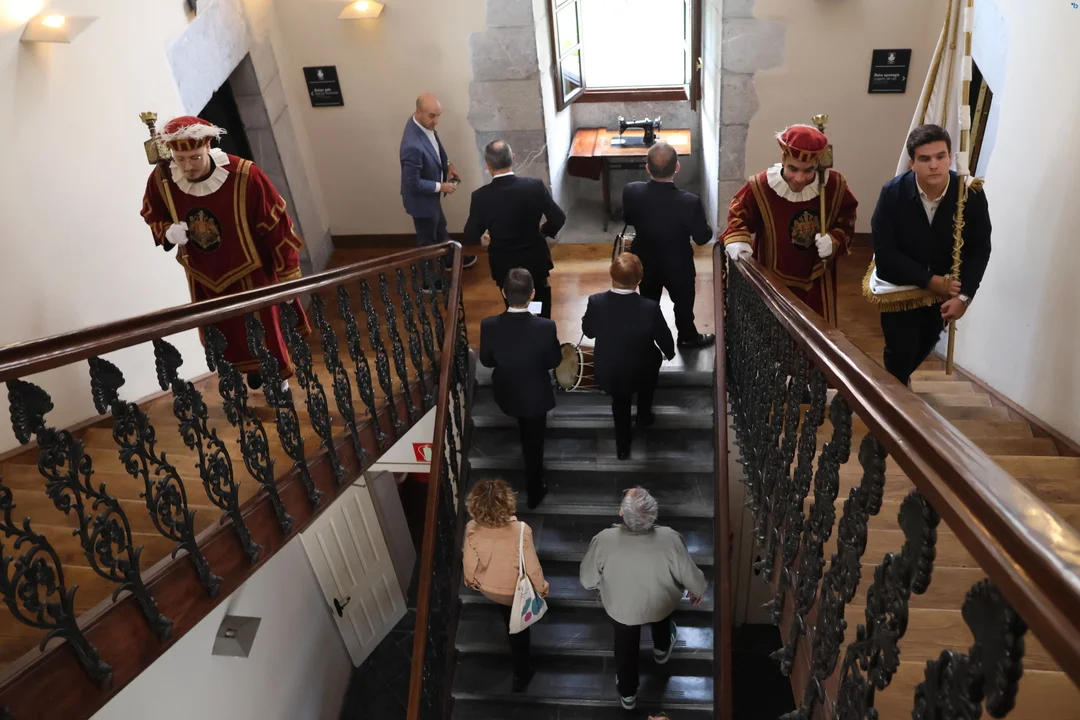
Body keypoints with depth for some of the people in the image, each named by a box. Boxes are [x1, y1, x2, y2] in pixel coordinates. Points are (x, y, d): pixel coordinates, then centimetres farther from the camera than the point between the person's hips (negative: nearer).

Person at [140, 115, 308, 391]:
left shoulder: (244, 175, -26)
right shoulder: (161, 179, -14)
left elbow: (277, 225, -17)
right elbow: (152, 215, 8)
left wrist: (288, 278, -12)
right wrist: (167, 232, -17)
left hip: (251, 277, -4)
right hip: (205, 281, 4)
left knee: (266, 337, 11)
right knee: (224, 343, 19)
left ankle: (280, 386, 37)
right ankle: (252, 372, 48)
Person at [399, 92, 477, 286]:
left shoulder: (425, 123, -11)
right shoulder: (413, 146, -40)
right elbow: (413, 183, -31)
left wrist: (448, 164, 0)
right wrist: (441, 187, -22)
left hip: (431, 193, 9)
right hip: (421, 198, -9)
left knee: (440, 227, 31)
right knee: (427, 240, 13)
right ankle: (431, 281, 35)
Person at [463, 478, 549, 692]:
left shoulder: (472, 529, -31)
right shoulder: (521, 531, -38)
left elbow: (469, 564, -13)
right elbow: (532, 567, -23)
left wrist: (471, 581, 10)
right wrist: (542, 587, -1)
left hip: (487, 588, 2)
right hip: (515, 591, -2)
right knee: (519, 630, 26)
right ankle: (521, 675, 44)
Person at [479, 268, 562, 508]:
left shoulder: (489, 325, -26)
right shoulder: (546, 327, -30)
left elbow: (486, 361, -10)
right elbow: (554, 361, -13)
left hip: (506, 393, 3)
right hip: (535, 394, -3)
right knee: (535, 442, 20)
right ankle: (534, 492, 38)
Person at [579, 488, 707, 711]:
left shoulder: (604, 540, -36)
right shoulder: (670, 539, -36)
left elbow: (586, 579, -18)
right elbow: (691, 576, -19)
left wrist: (601, 586, 6)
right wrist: (699, 590, 5)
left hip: (620, 607, 0)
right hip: (660, 606, 1)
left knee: (625, 646, 30)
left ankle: (627, 693, 51)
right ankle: (662, 649, 62)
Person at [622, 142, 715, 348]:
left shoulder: (631, 192, -25)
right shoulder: (690, 202, -32)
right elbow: (702, 237, -18)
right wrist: (707, 227, 3)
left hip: (645, 263, 3)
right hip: (678, 266, -2)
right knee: (683, 303, 26)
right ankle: (688, 337, 49)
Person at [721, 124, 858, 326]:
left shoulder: (835, 185, -11)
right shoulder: (760, 186, -18)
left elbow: (847, 219, 4)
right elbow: (739, 214, -1)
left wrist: (834, 240, -17)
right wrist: (737, 240, -21)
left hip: (817, 282, 3)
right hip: (775, 282, -2)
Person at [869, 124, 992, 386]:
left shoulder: (971, 194, -19)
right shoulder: (893, 193, -24)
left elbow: (980, 250, -12)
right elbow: (884, 253, -22)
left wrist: (964, 296, -23)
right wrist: (930, 281, -26)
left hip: (946, 284, 3)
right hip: (901, 284, -3)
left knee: (926, 344, 22)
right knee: (901, 350, -1)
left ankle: (900, 376, 54)